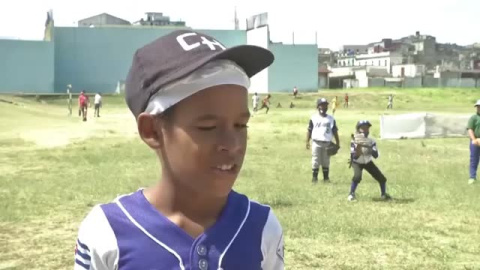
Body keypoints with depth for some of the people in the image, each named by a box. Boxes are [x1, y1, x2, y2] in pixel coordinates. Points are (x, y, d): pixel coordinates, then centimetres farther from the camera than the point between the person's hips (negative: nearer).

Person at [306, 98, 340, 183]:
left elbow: (335, 131, 10)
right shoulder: (314, 118, 2)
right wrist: (307, 141, -5)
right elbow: (309, 130, 2)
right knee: (315, 161, -2)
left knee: (326, 162, 8)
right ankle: (314, 178, 4)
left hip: (327, 143, 2)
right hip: (316, 143, -2)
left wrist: (337, 143, 6)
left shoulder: (331, 119, 9)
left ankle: (326, 178, 15)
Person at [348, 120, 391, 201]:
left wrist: (370, 149, -40)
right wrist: (359, 147, -40)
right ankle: (351, 194, -12)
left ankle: (384, 194, 24)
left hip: (368, 162, 4)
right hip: (357, 163, -4)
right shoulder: (355, 142, -23)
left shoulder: (371, 141, -15)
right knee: (357, 176, -32)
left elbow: (376, 155, -23)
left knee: (381, 178, -2)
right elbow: (355, 157, -27)